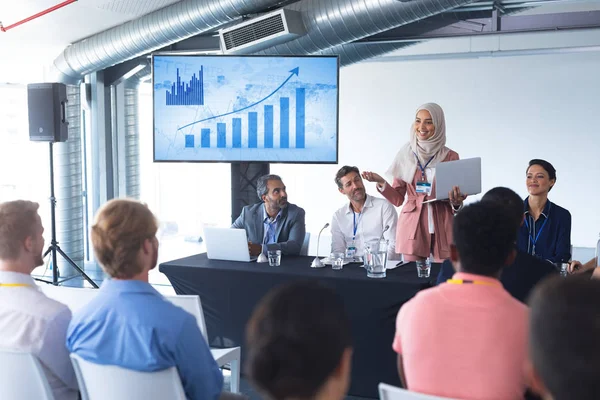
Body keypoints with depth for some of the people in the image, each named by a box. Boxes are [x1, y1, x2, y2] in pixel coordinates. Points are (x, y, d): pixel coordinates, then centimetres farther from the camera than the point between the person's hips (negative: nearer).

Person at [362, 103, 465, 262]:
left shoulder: (450, 157, 2)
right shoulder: (406, 154, 4)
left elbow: (456, 201, 6)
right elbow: (397, 199, 6)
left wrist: (456, 202, -16)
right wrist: (381, 183, -10)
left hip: (442, 228, 0)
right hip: (412, 227, 0)